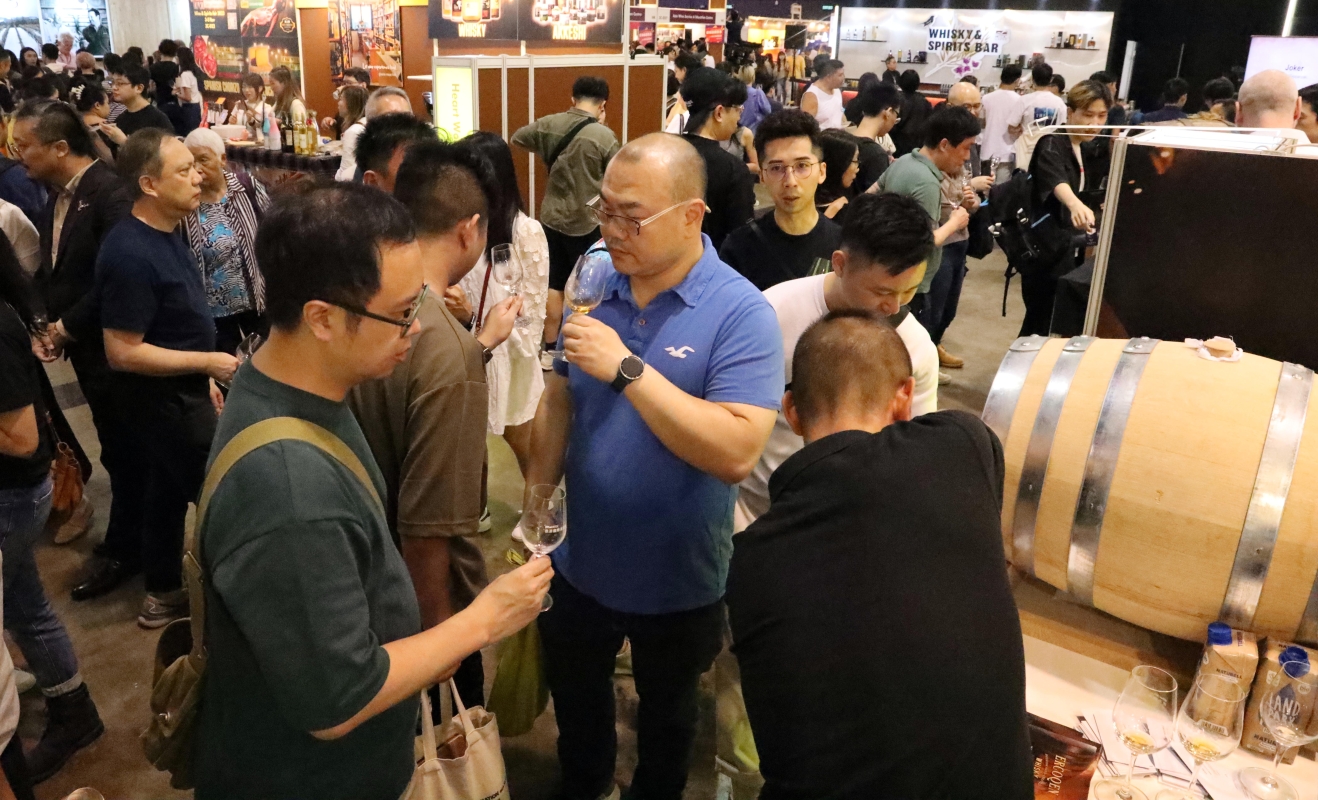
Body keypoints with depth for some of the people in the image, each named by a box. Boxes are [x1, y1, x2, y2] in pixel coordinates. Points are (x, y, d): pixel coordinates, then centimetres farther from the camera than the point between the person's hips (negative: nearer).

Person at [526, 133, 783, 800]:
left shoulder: (740, 312, -21)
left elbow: (737, 453, -32)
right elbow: (559, 401, 6)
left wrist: (627, 368, -34)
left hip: (677, 578, -4)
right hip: (580, 561, 5)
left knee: (666, 713, 23)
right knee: (574, 698, 27)